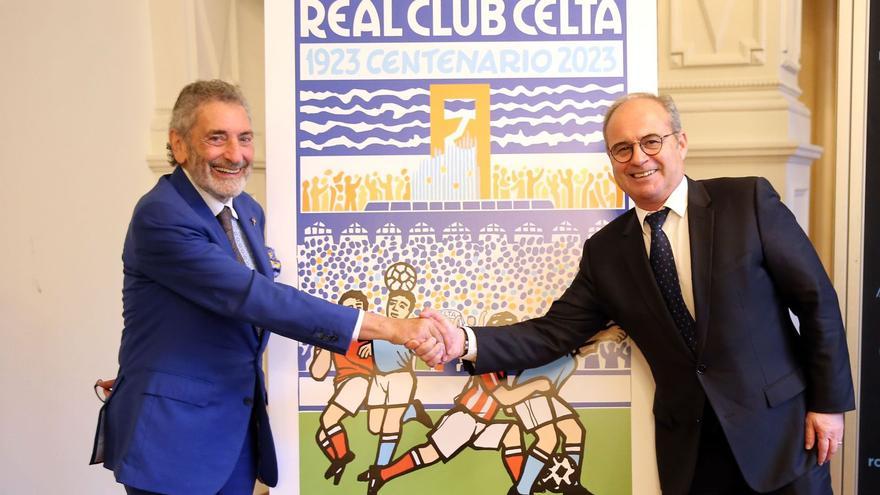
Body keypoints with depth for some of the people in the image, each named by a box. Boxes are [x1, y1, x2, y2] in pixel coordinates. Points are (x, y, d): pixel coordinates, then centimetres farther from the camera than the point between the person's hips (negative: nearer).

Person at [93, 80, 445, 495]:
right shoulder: (159, 216, -20)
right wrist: (386, 327, -32)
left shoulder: (248, 211, 7)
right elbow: (253, 297, -29)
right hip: (172, 436, -7)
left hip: (239, 427, 7)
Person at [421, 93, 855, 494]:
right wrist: (466, 342, -15)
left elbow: (816, 299, -3)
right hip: (687, 448, 3)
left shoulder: (749, 201, -6)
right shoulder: (605, 251, 2)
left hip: (780, 431, -2)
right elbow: (555, 332, 0)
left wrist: (829, 402, -5)